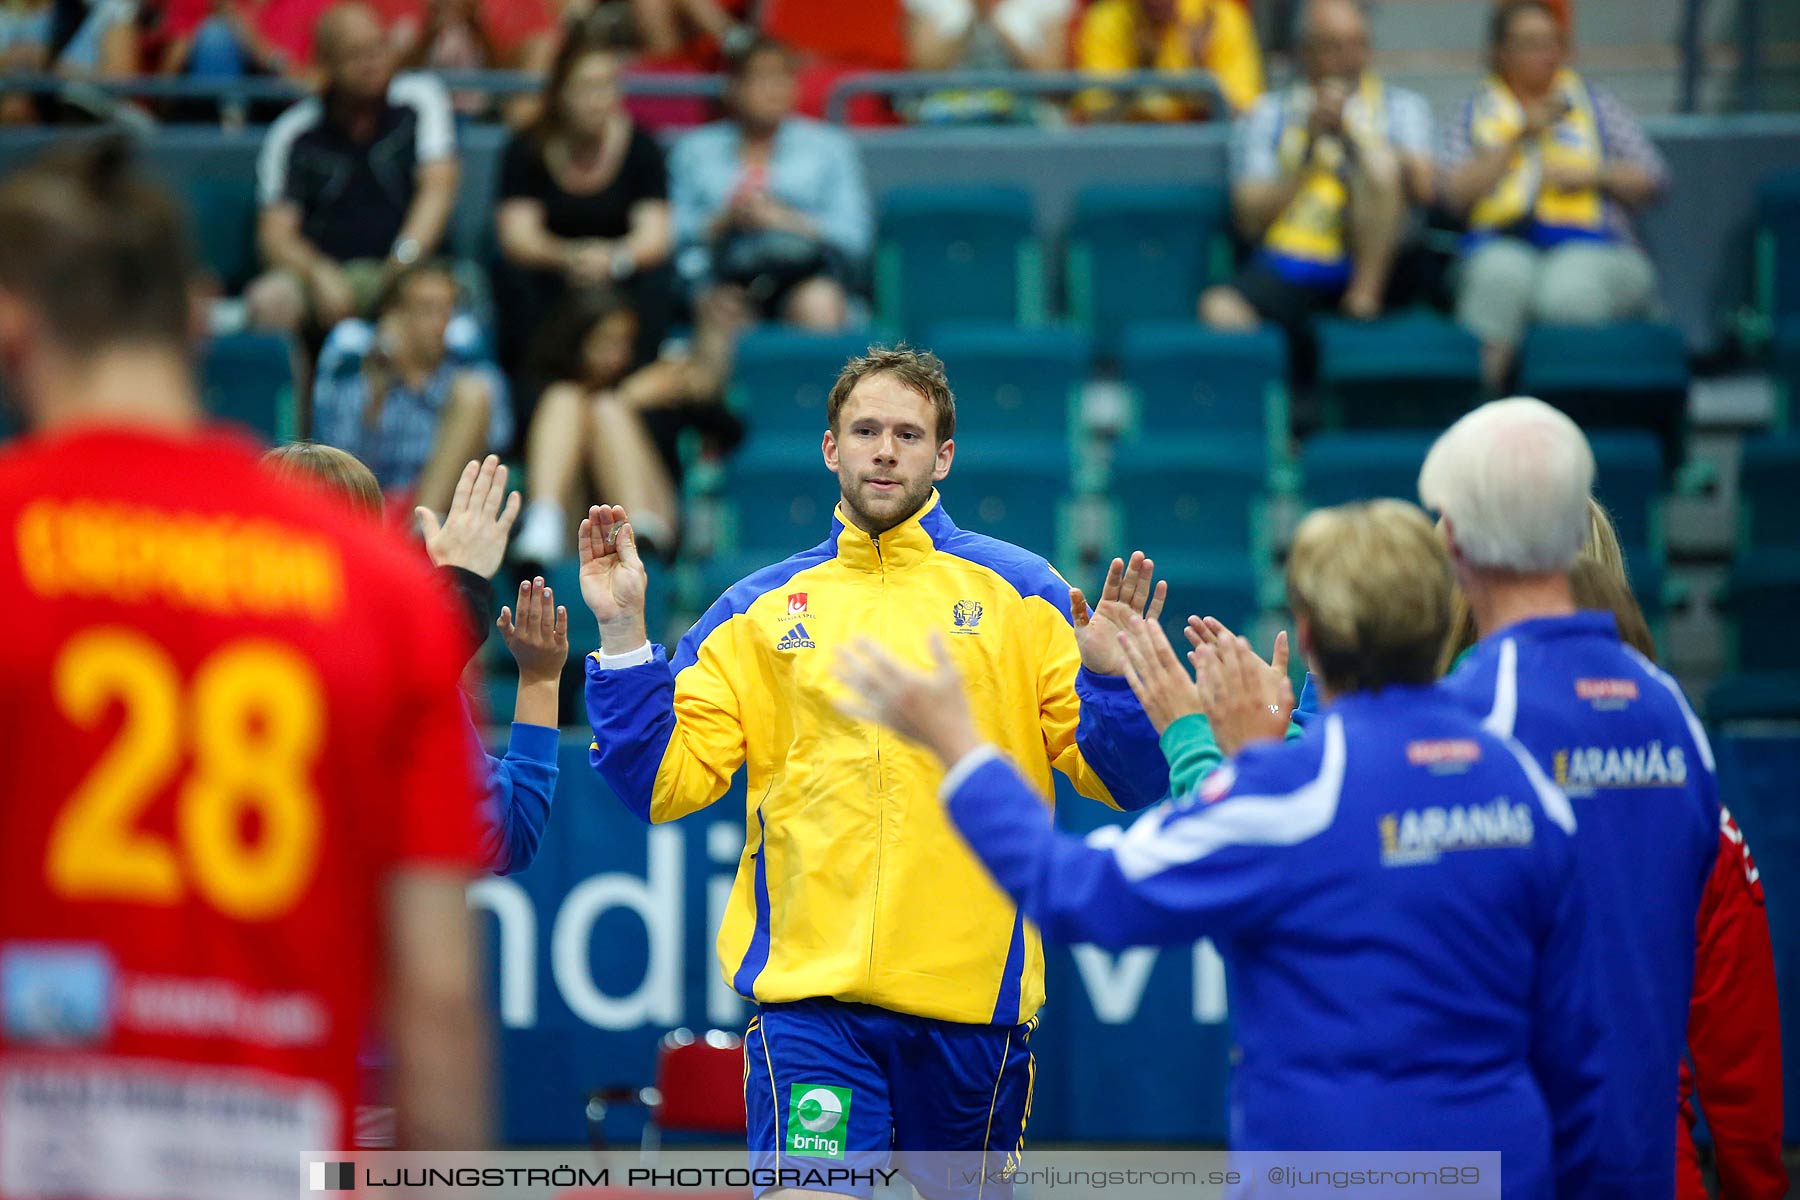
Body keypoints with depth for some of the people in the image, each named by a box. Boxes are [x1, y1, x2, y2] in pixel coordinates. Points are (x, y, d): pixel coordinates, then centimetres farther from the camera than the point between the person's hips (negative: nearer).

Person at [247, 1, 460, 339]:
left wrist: (405, 260, -23)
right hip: (318, 269, 1)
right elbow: (275, 233, 3)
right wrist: (319, 274, -20)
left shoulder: (418, 99, 6)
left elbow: (438, 188, -5)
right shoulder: (294, 132, 7)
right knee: (268, 301, -32)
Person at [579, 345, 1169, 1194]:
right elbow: (665, 783, 3)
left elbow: (1124, 784, 4)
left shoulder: (1021, 594, 6)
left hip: (975, 998, 1)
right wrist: (622, 637, -5)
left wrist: (1110, 679, -15)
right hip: (809, 995, -1)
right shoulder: (760, 612, 10)